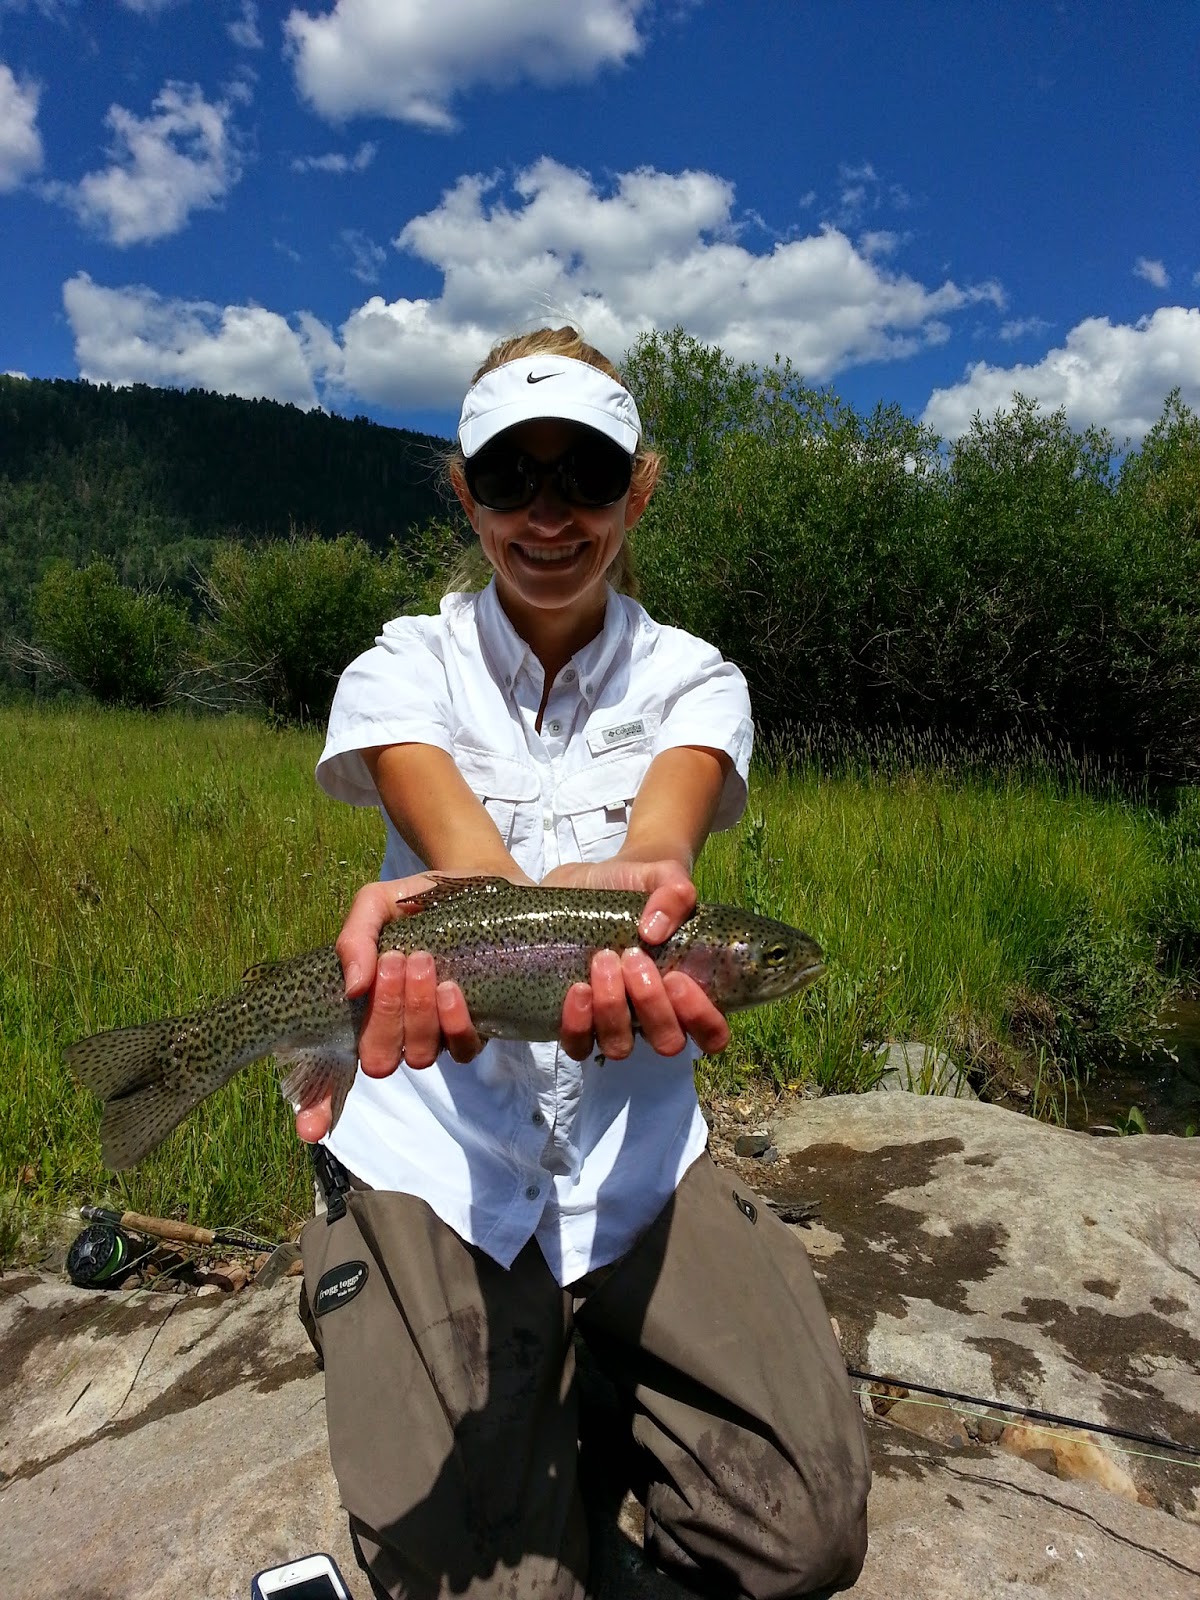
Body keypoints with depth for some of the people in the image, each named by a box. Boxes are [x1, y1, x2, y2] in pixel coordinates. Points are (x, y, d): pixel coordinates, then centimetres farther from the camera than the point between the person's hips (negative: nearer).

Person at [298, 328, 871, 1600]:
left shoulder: (691, 681, 0)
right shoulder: (404, 670, -3)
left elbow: (660, 840, -22)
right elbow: (462, 850, -24)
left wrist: (623, 893, -48)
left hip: (633, 1146, 2)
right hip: (434, 1145, -1)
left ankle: (601, 1401, 19)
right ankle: (538, 1406, 18)